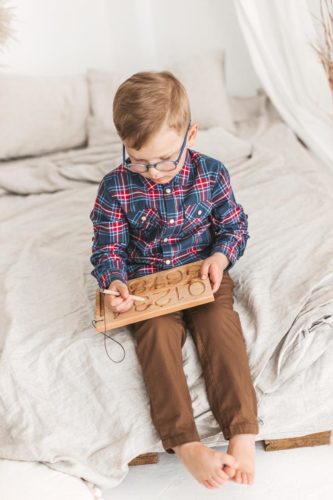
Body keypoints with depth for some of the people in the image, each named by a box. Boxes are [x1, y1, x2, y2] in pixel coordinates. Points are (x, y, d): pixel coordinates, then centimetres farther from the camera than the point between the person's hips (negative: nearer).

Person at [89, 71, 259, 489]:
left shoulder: (211, 173, -6)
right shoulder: (115, 188, -10)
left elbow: (234, 225, 5)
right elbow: (107, 248, -3)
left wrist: (221, 256, -15)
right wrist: (114, 282, -24)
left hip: (204, 276, 1)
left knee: (222, 327, -24)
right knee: (158, 335, -26)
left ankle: (242, 435, -25)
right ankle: (185, 444, -30)